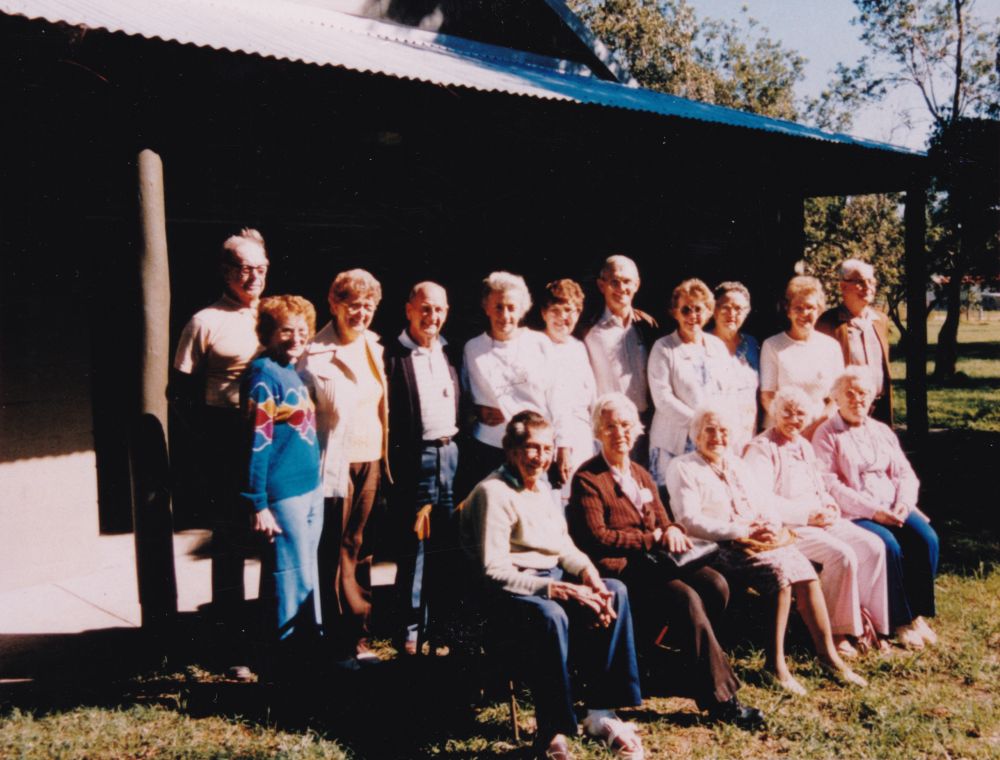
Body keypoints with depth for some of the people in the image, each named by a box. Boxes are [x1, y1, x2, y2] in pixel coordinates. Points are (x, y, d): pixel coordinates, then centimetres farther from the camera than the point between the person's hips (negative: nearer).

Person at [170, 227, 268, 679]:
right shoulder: (206, 322, -2)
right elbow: (179, 392, 0)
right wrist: (208, 435, -8)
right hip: (226, 445, -4)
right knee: (230, 544, 4)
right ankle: (233, 647, 13)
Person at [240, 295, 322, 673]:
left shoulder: (294, 374, 13)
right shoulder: (264, 375, -12)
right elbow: (256, 441, -16)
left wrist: (317, 484, 16)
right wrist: (258, 504, -19)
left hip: (311, 489, 9)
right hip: (284, 494, -9)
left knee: (307, 573, 17)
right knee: (293, 577, -1)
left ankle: (312, 644, 29)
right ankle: (289, 653, 10)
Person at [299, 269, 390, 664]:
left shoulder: (373, 347, 11)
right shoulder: (316, 354, -9)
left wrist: (385, 458, 15)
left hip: (371, 462, 6)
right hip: (336, 465, -6)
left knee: (360, 551, 12)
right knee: (337, 554, 1)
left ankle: (359, 637, 21)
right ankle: (346, 643, 10)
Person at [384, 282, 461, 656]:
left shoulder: (449, 352, 12)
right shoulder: (393, 355, -6)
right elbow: (388, 416, -8)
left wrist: (456, 447, 10)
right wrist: (395, 465, -12)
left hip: (450, 452, 5)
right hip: (416, 457, -5)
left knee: (446, 545, 10)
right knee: (414, 543, -1)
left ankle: (439, 623, 21)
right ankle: (411, 628, 10)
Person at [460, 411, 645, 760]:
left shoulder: (542, 486, 14)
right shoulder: (493, 493, -14)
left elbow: (563, 546, 16)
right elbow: (494, 573, -21)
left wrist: (587, 571, -7)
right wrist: (561, 590, -26)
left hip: (550, 579, 8)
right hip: (504, 593, -8)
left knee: (614, 591, -13)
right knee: (550, 615, -37)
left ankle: (601, 711, -10)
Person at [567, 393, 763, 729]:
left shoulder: (641, 475, 20)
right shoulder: (587, 479, -4)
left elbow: (662, 522, 18)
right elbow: (597, 539, -13)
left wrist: (673, 531, -8)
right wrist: (654, 539, -14)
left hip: (650, 562, 7)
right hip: (617, 569, -7)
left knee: (715, 584, -18)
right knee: (685, 597, -29)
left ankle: (696, 668, -1)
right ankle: (720, 697, -22)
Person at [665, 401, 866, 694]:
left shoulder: (736, 464, 23)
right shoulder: (682, 468, 2)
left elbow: (766, 503, 19)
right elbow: (690, 521, -10)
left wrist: (770, 526, -5)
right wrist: (743, 532, -14)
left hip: (761, 540, 6)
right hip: (720, 548, -6)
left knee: (804, 570, -20)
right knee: (781, 571, -28)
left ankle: (828, 653, -11)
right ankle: (776, 662, -21)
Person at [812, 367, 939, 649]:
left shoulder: (882, 431, 19)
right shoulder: (826, 434, 0)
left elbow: (905, 473, 13)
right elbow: (830, 485, -11)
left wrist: (903, 504, -8)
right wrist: (873, 511, -18)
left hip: (893, 508, 5)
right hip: (853, 513, -5)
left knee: (926, 538, -21)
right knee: (889, 545, -30)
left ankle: (919, 614, -9)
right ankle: (901, 621, -15)